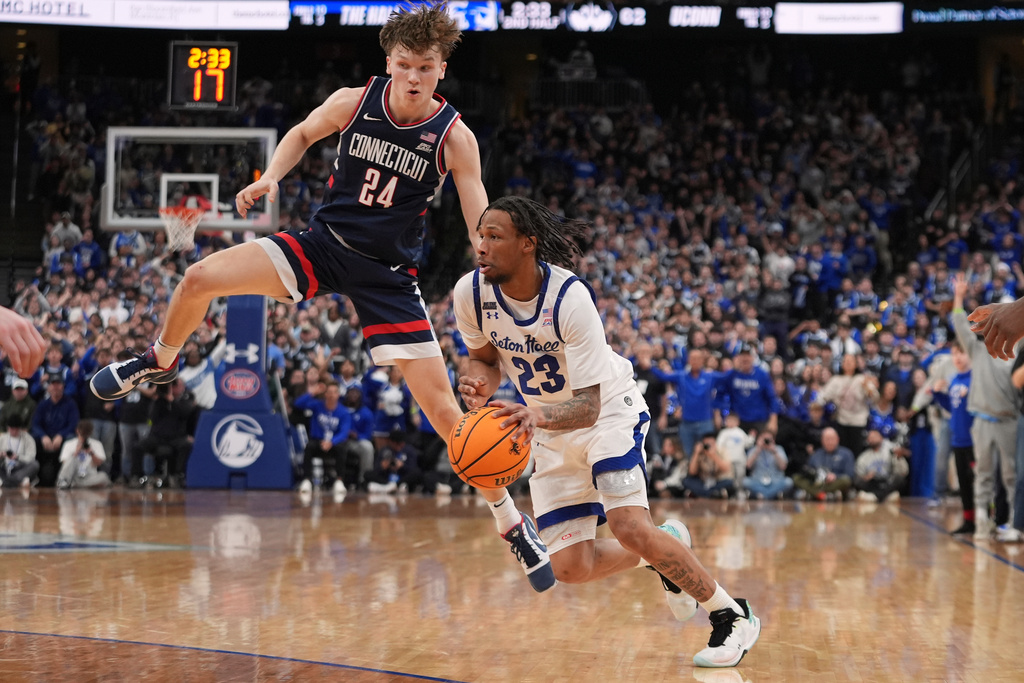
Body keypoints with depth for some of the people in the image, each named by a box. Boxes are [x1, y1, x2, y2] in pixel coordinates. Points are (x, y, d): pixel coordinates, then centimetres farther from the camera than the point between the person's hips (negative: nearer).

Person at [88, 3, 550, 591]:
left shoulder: (454, 138, -14)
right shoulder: (354, 102, -8)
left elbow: (484, 231, -13)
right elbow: (303, 134, 14)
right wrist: (271, 177, -4)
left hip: (389, 276, -2)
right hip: (324, 243, 3)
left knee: (444, 409, -8)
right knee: (199, 280, -12)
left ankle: (511, 521, 6)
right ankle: (162, 363, 20)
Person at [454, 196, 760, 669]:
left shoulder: (570, 297, -31)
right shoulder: (471, 293, -17)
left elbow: (588, 406, -31)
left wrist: (537, 416, -52)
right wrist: (480, 385, -19)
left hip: (608, 409, -5)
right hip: (549, 426, 5)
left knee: (628, 526, -26)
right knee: (570, 568, -5)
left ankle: (732, 616, -6)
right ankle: (664, 545, 26)